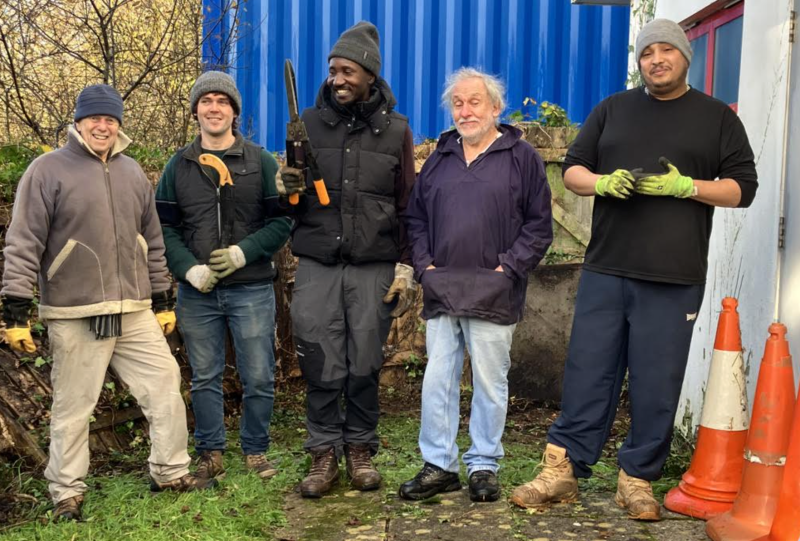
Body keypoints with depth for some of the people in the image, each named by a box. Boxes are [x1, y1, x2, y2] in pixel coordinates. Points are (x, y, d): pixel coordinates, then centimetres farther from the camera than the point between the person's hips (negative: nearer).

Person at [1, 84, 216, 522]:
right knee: (73, 407, 5)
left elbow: (152, 242, 18)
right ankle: (67, 494, 21)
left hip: (134, 313, 5)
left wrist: (162, 300, 17)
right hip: (74, 316, -5)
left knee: (165, 387, 7)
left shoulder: (132, 173, 13)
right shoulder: (48, 170, -4)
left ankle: (170, 473, 23)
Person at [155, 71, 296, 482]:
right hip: (197, 292, 1)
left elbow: (282, 220, 0)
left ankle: (255, 451, 22)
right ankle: (210, 452, 25)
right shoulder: (178, 166, 7)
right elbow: (164, 227, 4)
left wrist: (244, 252, -14)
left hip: (251, 289, -1)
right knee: (205, 377, 10)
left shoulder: (261, 162, 3)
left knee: (258, 377, 4)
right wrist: (189, 268, -11)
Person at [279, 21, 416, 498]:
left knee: (365, 365, 6)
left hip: (373, 268, -1)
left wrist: (406, 266, 1)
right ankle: (324, 453, 16)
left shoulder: (395, 129, 5)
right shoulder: (310, 122, 7)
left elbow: (407, 205, 6)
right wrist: (287, 185, -10)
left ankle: (361, 449, 22)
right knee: (322, 366, 2)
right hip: (317, 266, 1)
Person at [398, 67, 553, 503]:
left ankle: (483, 466, 18)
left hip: (493, 295, -3)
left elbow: (539, 224, 0)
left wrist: (510, 267, -9)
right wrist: (425, 264, 3)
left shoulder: (522, 157, 2)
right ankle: (438, 465, 17)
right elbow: (415, 217, 17)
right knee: (437, 379, 5)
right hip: (442, 291, 4)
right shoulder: (439, 158, 14)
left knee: (490, 381, 4)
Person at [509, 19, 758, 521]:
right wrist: (603, 182, -9)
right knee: (588, 373, 3)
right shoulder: (613, 109, 14)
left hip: (674, 278, -1)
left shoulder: (717, 117, 9)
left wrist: (684, 186, -12)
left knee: (657, 384, 2)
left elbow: (743, 186, 5)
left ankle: (637, 479, 15)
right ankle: (562, 470, 11)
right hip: (605, 271, 2)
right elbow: (572, 169, 14)